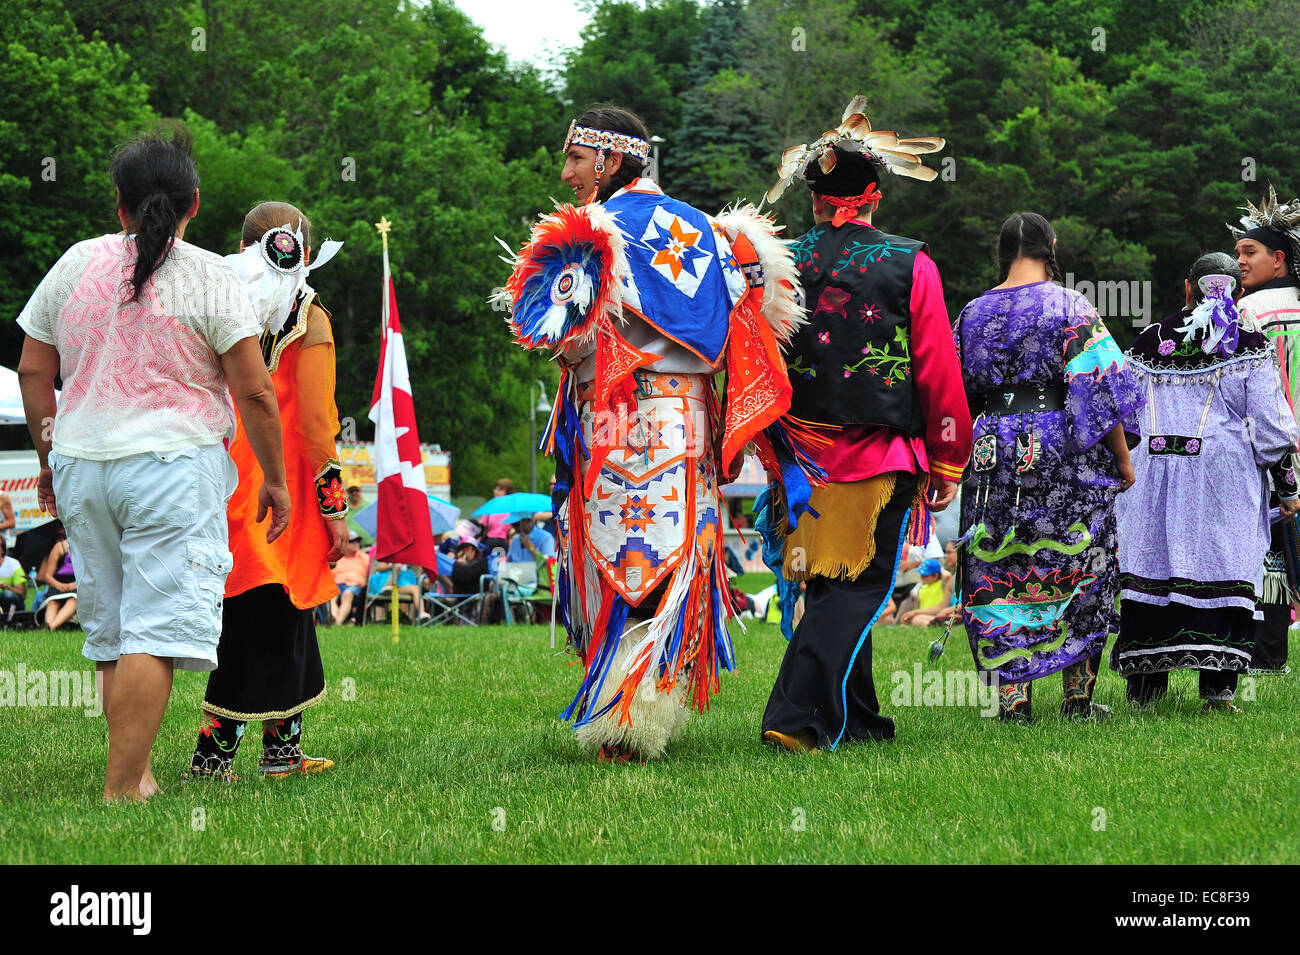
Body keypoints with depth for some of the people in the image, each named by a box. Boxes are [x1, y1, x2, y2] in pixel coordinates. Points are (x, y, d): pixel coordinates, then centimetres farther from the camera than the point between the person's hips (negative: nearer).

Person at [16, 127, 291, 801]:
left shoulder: (76, 264, 7)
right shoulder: (209, 278, -5)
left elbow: (33, 372, 11)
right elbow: (254, 393, -6)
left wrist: (49, 457, 22)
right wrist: (275, 479, 4)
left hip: (80, 466, 5)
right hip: (175, 465, -5)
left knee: (110, 633, 15)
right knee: (156, 631, -8)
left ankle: (137, 774, 20)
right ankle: (121, 789, -15)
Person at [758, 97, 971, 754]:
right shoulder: (911, 265, -3)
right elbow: (940, 372, -1)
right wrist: (948, 463, 8)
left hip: (801, 455, 3)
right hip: (882, 455, -3)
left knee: (830, 584, 15)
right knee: (856, 588, -3)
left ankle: (856, 720, 24)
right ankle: (795, 715, -18)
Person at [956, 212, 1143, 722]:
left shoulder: (972, 313, 7)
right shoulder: (1069, 307, -7)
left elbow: (955, 397, 12)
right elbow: (1099, 392, -10)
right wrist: (1123, 459, -2)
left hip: (992, 451, 3)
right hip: (1063, 452, -3)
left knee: (1000, 573, 6)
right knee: (1077, 571, 6)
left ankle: (1011, 696, 0)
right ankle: (1079, 695, 7)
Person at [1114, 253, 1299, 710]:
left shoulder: (1149, 342, 7)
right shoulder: (1249, 347, -2)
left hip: (1154, 469, 3)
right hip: (1224, 475, -3)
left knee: (1150, 567, 5)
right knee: (1222, 570, -3)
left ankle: (1144, 684, 8)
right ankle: (1218, 685, -10)